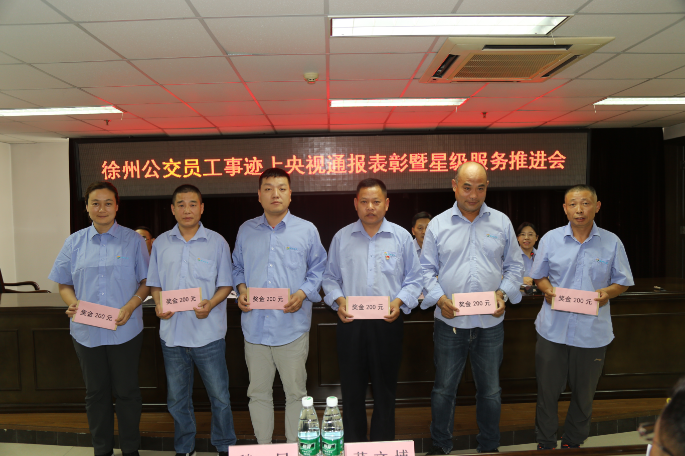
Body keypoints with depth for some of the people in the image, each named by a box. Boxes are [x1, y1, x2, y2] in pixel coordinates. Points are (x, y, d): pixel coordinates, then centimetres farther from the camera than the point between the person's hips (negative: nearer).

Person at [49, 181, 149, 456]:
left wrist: (131, 306, -15)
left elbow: (146, 281, 0)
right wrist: (72, 303, -10)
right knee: (95, 392, 14)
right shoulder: (74, 242, 7)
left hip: (125, 331, -2)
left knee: (126, 392, 7)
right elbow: (64, 284, 10)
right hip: (86, 331, 3)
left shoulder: (133, 241, 0)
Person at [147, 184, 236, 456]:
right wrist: (159, 304, -8)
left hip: (208, 333, -3)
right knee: (177, 398, 16)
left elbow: (226, 284, 0)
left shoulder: (216, 242, -2)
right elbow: (155, 283, 12)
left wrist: (211, 303, -19)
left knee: (219, 396, 6)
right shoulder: (161, 243, 7)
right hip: (172, 333, 3)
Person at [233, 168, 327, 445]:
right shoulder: (246, 230, 9)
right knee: (258, 392, 13)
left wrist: (303, 293, -11)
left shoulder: (307, 230, 2)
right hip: (255, 325, 3)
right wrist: (241, 290, -2)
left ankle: (295, 447, 25)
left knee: (295, 392, 7)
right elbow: (238, 268, 17)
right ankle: (263, 446, 31)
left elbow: (318, 269, 4)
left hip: (292, 326, -2)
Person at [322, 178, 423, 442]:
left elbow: (414, 279, 4)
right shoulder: (341, 238, 5)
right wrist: (338, 300, -9)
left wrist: (399, 302, -12)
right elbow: (330, 277, 9)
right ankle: (353, 445, 26)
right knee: (352, 390, 9)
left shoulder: (401, 237, 3)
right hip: (351, 323, 1)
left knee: (385, 391, 11)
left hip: (388, 323, 0)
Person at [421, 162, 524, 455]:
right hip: (450, 321, -1)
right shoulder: (438, 224, 1)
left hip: (490, 322, 1)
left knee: (490, 391, 14)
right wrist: (439, 298, -14)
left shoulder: (502, 223, 4)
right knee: (443, 389, 11)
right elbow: (427, 270, 1)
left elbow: (514, 266, 8)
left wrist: (503, 293, -8)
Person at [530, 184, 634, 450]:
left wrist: (608, 293, -15)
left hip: (592, 331, 0)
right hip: (553, 327, 0)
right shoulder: (551, 239, 1)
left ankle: (573, 441, 36)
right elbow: (539, 276, 9)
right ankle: (545, 443, 27)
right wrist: (547, 289, -12)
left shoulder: (612, 243, 0)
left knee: (583, 393, 14)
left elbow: (622, 281, 6)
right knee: (547, 389, 8)